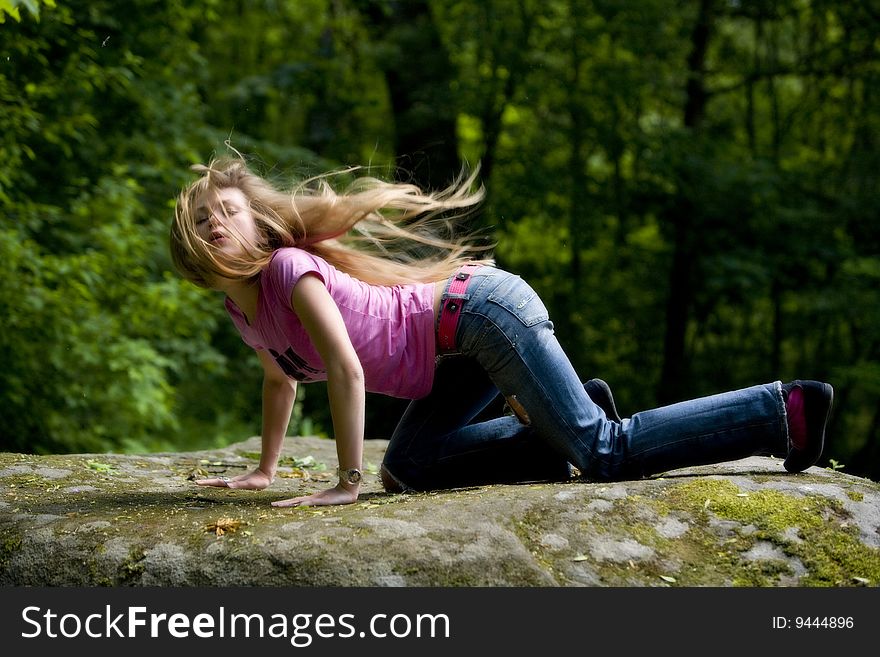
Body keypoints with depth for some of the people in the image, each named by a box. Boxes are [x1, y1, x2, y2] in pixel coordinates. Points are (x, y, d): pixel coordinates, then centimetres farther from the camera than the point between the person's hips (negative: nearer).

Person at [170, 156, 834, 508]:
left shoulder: (289, 268, -16)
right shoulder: (243, 309, 11)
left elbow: (346, 369, -24)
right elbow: (281, 379, 28)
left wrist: (348, 481, -20)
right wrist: (263, 470, 27)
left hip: (477, 307, -9)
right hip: (461, 353, 9)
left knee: (607, 450, -16)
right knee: (407, 468, 5)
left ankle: (785, 411, -10)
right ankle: (564, 427, 8)